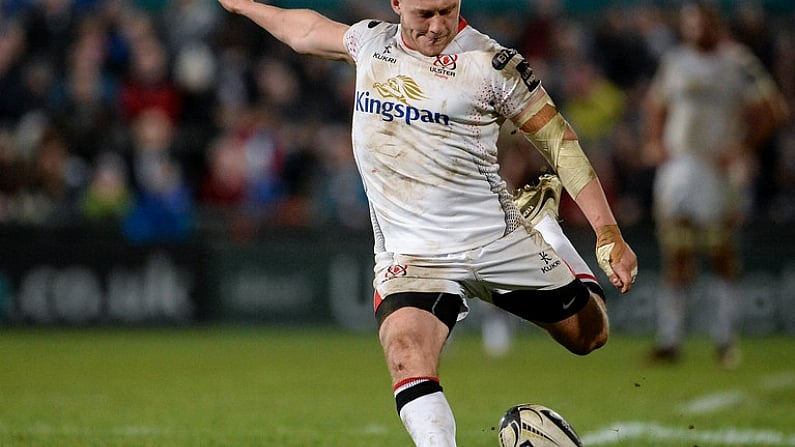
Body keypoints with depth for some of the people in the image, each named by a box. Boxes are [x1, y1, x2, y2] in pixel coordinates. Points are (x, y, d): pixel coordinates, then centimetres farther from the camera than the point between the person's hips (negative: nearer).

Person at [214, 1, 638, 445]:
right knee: (407, 356, -28)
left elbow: (560, 139, -4)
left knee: (589, 334, 15)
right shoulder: (372, 42, 6)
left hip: (496, 240, -1)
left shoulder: (493, 63, -8)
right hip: (409, 254, 1)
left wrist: (609, 235, -9)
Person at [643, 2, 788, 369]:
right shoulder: (674, 61, 10)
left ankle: (726, 339, 8)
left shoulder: (737, 63, -4)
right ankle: (669, 338, 1)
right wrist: (654, 142, 9)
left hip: (722, 168, -4)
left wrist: (743, 147, -11)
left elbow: (771, 111, -4)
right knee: (676, 251, 0)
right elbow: (657, 105, 24)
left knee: (722, 252, -1)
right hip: (679, 163, 4)